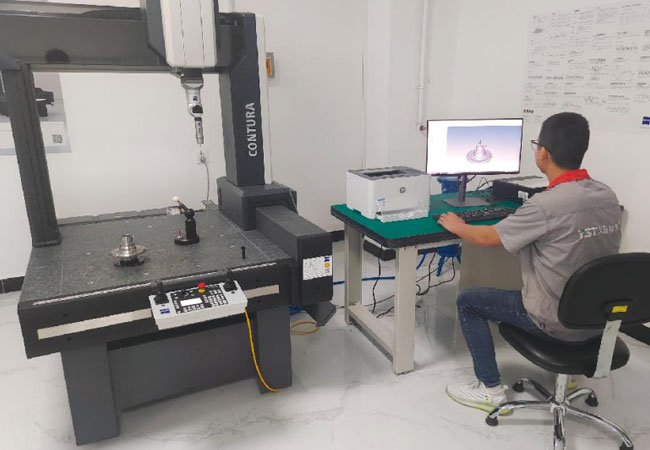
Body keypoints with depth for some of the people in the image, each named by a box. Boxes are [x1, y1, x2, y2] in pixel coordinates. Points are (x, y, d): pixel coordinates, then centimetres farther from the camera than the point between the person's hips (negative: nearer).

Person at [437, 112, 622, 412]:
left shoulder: (546, 205, -26)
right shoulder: (609, 197, -4)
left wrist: (457, 226, 5)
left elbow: (487, 238, -14)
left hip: (557, 323, -7)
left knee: (468, 301, 7)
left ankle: (490, 389, 12)